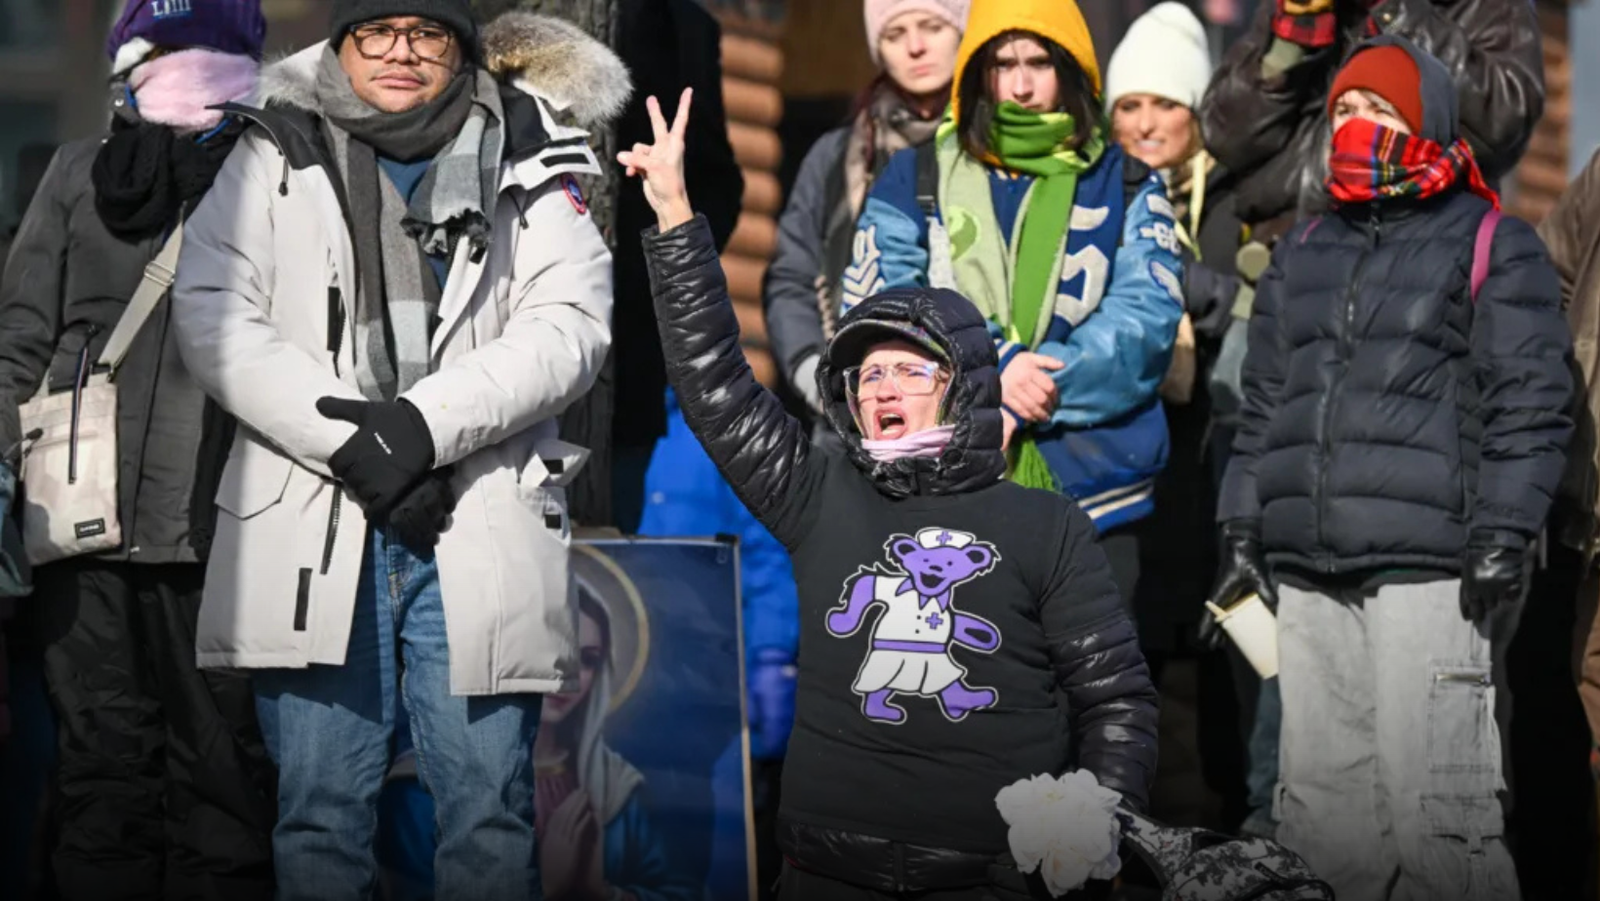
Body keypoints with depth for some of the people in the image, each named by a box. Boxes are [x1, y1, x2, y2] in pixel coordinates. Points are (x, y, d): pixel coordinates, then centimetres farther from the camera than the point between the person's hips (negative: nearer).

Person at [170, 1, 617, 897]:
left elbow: (572, 325, -2)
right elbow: (215, 317, -1)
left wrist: (423, 422, -15)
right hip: (312, 530, 0)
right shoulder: (274, 161, 11)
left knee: (490, 821, 2)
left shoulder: (529, 169, 11)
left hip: (483, 536, 0)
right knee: (321, 817, 4)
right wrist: (345, 440, -13)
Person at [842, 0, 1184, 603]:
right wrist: (990, 369, -18)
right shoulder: (914, 181, 11)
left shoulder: (1125, 186, 10)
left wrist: (1019, 405, -16)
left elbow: (1145, 318, -4)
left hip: (1092, 494, 0)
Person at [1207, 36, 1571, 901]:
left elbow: (1528, 403, -2)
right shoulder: (1302, 253, 21)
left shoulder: (1491, 245, 5)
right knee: (1319, 799, 8)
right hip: (1307, 573, 6)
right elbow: (1264, 404, 24)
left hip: (1427, 570, -6)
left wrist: (1503, 537, -10)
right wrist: (1242, 528, 16)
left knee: (1434, 806, -11)